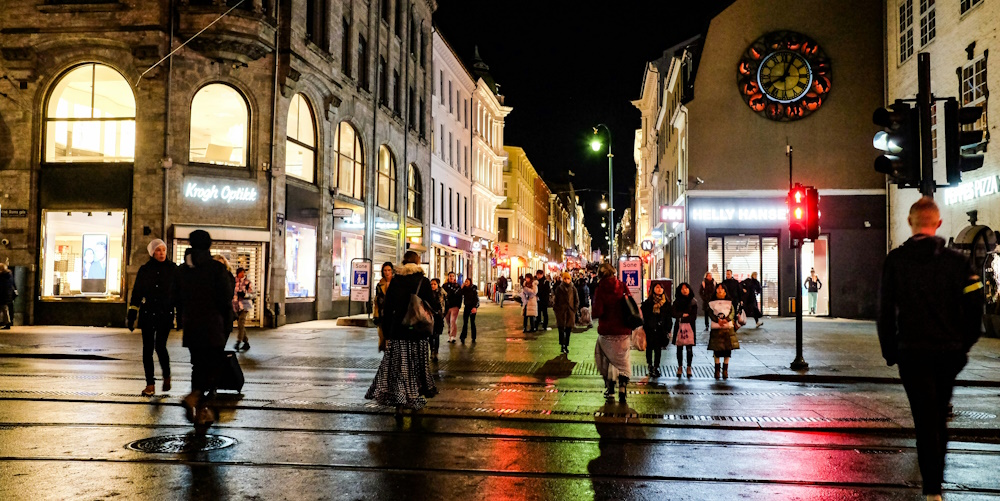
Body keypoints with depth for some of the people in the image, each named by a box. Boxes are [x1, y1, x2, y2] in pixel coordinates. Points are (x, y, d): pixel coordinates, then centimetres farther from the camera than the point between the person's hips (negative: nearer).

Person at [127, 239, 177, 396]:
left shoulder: (173, 269, 1)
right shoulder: (144, 270, 5)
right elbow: (136, 293, 7)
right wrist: (131, 315, 3)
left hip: (165, 314, -2)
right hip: (147, 314, 2)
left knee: (160, 346, -12)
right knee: (147, 349, 2)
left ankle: (166, 376, 14)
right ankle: (150, 385, 9)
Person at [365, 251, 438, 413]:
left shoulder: (395, 281, 4)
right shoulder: (424, 282, -1)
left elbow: (387, 309, 4)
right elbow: (431, 307, -2)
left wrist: (387, 334, 8)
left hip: (398, 331, 1)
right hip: (418, 332, -1)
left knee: (398, 366, 2)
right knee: (417, 365, 9)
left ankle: (399, 405, -5)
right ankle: (414, 401, 17)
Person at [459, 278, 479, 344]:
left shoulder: (474, 289, -5)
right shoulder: (464, 289, 7)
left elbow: (477, 299, -8)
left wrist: (475, 307, -18)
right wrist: (462, 287, -8)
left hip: (473, 307, -3)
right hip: (466, 306, 3)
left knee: (473, 322, 3)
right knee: (465, 322, -3)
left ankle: (473, 338, 9)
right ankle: (463, 337, -5)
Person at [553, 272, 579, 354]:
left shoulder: (573, 288, 3)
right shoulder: (559, 288, 1)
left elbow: (577, 300, 9)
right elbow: (555, 299, 5)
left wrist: (575, 309, 1)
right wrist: (556, 308, -2)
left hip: (570, 312, 1)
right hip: (561, 312, -1)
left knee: (568, 330, 6)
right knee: (561, 330, -2)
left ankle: (566, 346, 16)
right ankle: (562, 346, 5)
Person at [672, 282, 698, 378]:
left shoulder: (693, 302, 5)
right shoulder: (677, 301, 8)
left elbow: (694, 316, -2)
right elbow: (675, 314, -1)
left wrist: (683, 318, -8)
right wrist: (683, 315, -12)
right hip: (679, 327, 1)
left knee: (689, 348, -1)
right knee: (679, 348, 3)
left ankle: (689, 367, 5)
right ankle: (679, 367, 10)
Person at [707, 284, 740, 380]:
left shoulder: (729, 302, 14)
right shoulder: (712, 303, 11)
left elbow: (732, 312, 0)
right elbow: (711, 313, -2)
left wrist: (726, 319, -19)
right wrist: (718, 320, -20)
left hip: (728, 326, 1)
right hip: (716, 328, -1)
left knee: (728, 349, -2)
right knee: (717, 350, -3)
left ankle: (725, 370, 5)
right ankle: (717, 370, 4)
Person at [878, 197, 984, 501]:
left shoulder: (895, 260, -6)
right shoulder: (956, 261, -2)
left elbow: (886, 310, -5)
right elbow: (974, 308, -2)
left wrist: (889, 351, 5)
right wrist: (964, 345, 11)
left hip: (913, 353, -3)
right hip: (950, 352, 3)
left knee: (925, 420, 0)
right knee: (939, 418, 20)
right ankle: (937, 474, 34)